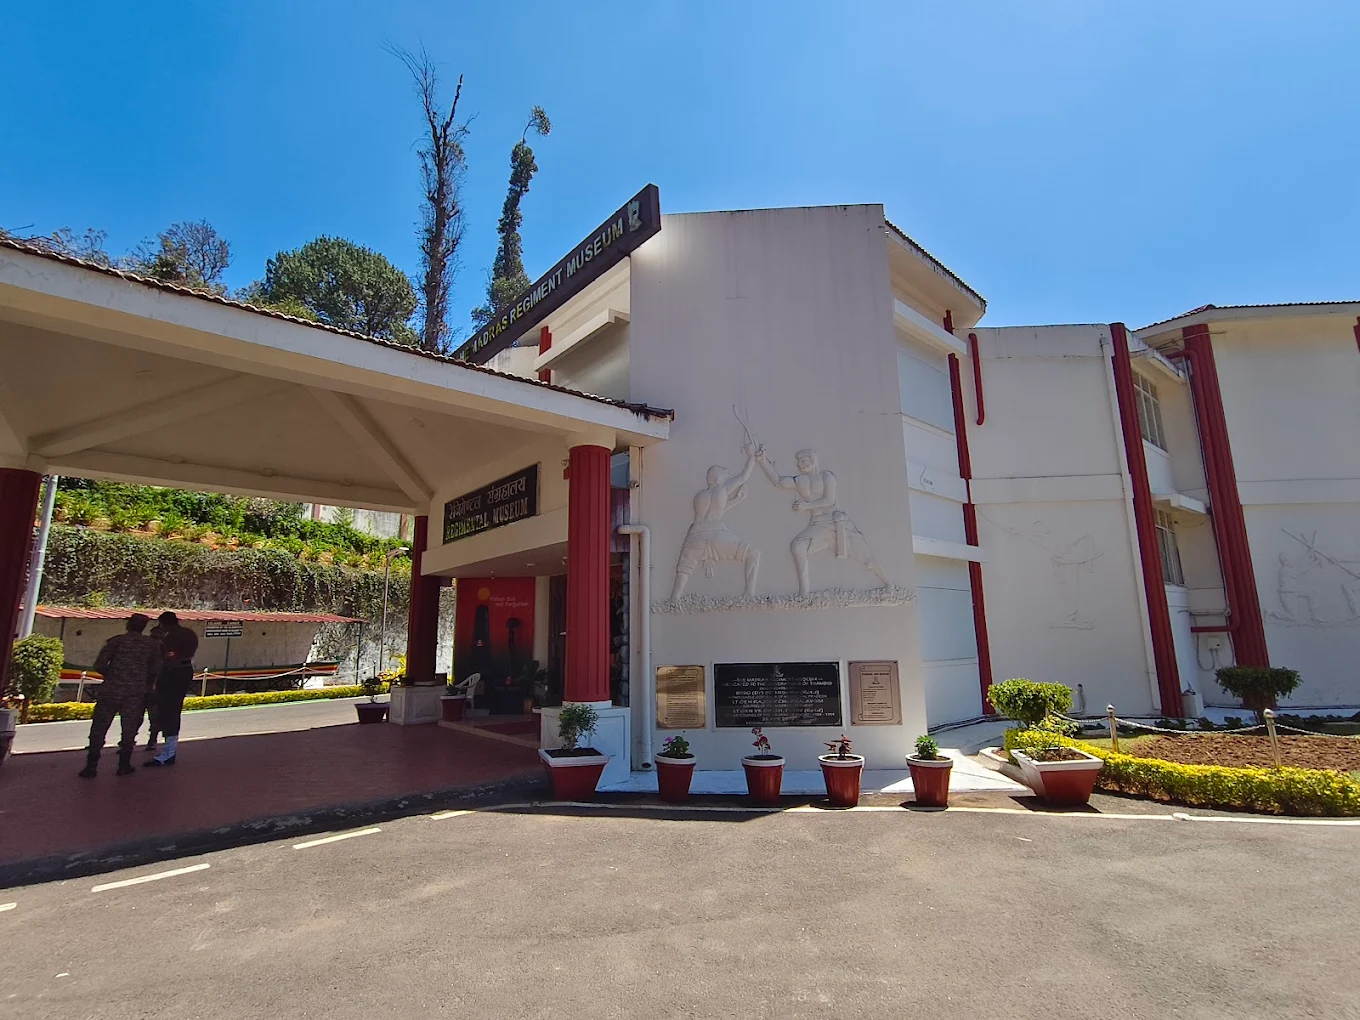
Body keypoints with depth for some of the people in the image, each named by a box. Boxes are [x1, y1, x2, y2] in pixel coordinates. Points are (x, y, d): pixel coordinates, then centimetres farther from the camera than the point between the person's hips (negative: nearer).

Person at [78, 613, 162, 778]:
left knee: (99, 729, 10)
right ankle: (124, 765, 16)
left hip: (111, 691, -1)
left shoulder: (117, 640, -2)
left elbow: (99, 665, -8)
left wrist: (111, 675, 12)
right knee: (129, 730, 12)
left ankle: (91, 766, 10)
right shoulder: (153, 644, 2)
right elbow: (155, 670, 2)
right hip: (136, 695, 1)